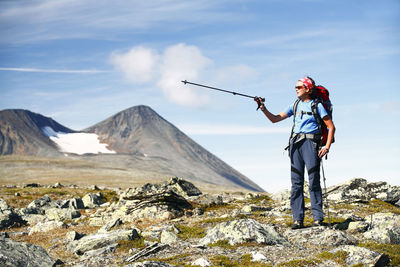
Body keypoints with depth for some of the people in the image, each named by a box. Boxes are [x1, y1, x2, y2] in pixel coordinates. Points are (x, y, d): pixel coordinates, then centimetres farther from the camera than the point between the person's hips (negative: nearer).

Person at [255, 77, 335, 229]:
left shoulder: (317, 105, 3)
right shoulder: (295, 106, 18)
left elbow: (331, 127, 1)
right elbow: (275, 119, 16)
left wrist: (327, 146, -9)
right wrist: (263, 108, 1)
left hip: (311, 142, -5)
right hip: (295, 143, 5)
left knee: (314, 181, -7)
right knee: (296, 182, 1)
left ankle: (318, 218, -3)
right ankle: (298, 219, 2)